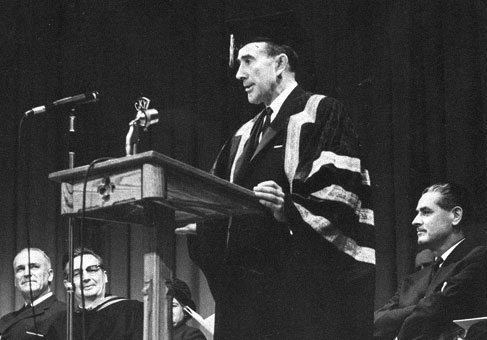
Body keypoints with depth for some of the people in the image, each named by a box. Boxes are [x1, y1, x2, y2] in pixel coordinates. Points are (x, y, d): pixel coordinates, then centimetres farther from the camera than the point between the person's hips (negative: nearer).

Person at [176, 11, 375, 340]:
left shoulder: (321, 113, -1)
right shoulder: (245, 135, 22)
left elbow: (340, 195, -13)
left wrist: (289, 208, -27)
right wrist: (195, 223, -2)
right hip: (244, 286, 7)